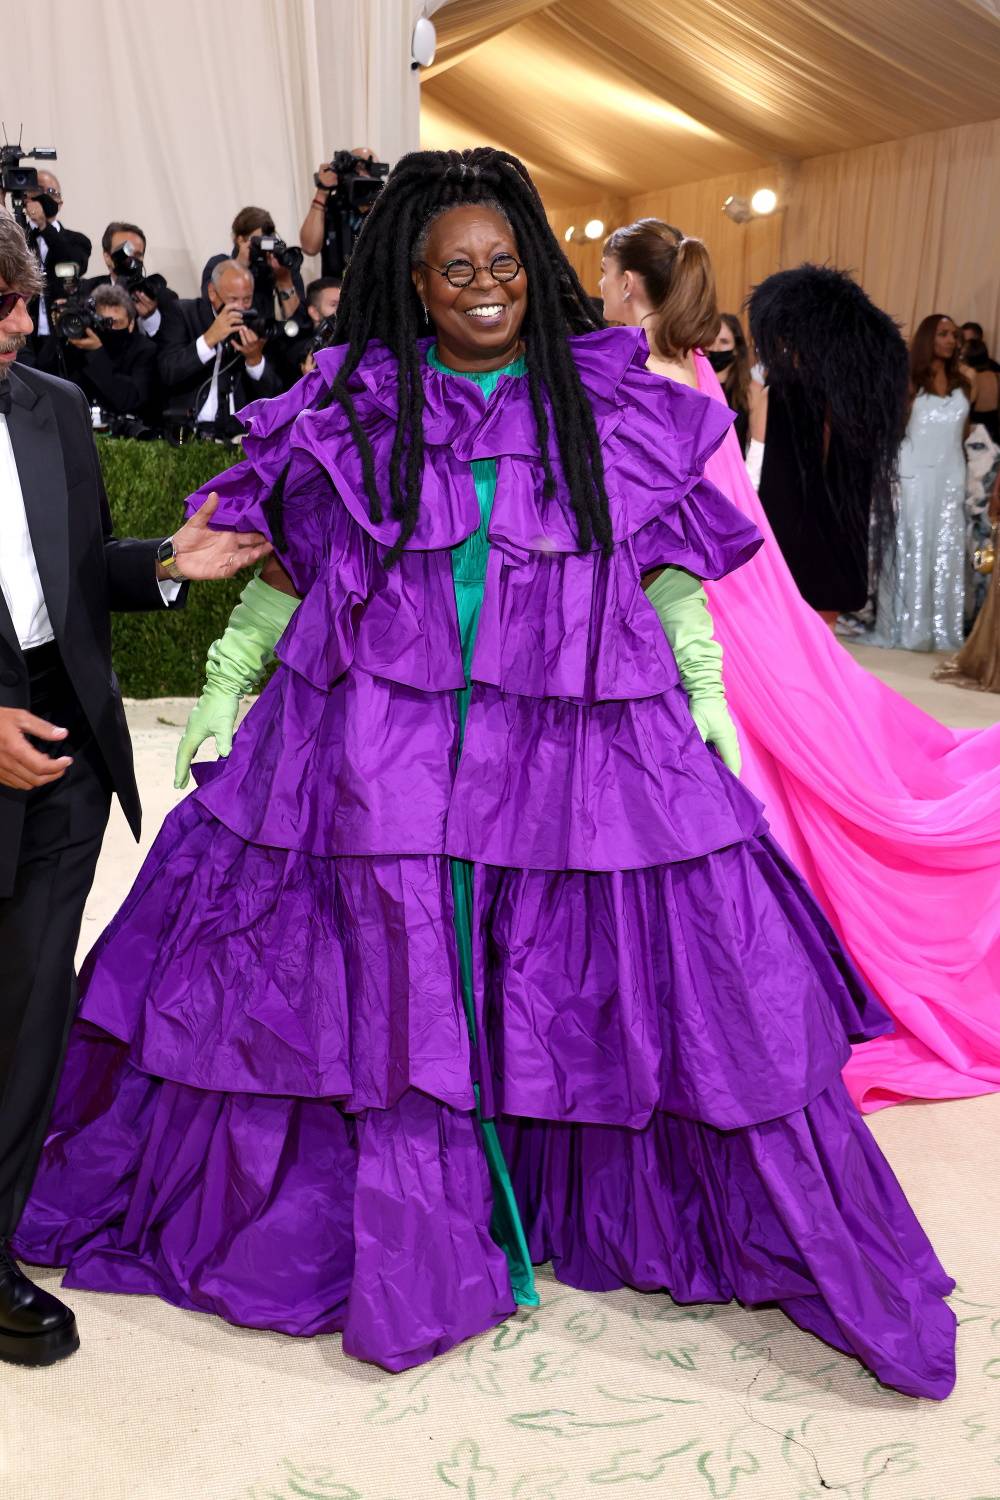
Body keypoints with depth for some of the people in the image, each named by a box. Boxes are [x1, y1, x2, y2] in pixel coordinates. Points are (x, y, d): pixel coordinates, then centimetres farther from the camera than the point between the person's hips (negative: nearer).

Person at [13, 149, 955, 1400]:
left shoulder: (612, 402, 5)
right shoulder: (348, 404, 4)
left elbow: (670, 566, 10)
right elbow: (286, 564, 11)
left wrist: (708, 698, 6)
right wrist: (225, 684, 10)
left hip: (580, 745, 0)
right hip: (378, 746, 0)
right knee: (381, 985, 5)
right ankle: (406, 1249, 28)